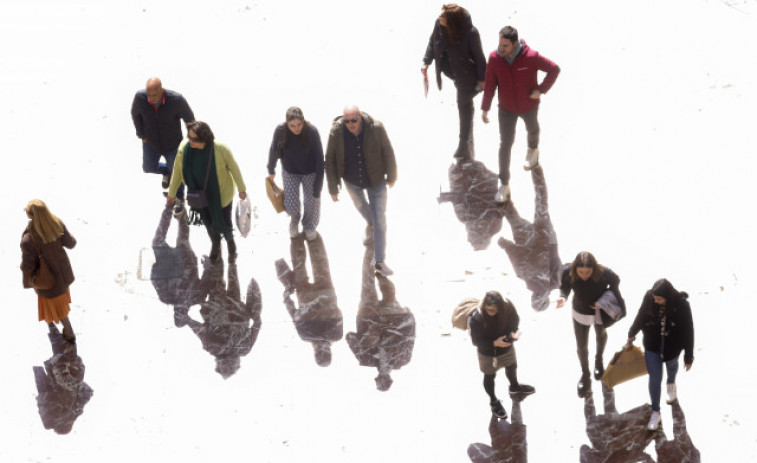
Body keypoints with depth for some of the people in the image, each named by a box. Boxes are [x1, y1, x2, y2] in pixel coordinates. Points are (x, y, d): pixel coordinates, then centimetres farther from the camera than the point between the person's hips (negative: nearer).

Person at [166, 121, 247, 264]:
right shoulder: (184, 149, -24)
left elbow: (234, 168, -14)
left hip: (221, 195, -3)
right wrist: (172, 194, 2)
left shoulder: (221, 150, -31)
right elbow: (177, 172, -8)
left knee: (224, 224, 11)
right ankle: (215, 246, 54)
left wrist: (241, 189, -2)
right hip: (200, 195, 3)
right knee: (208, 222, 22)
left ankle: (230, 242, 48)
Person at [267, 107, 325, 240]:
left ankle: (309, 226, 47)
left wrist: (319, 181, -18)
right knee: (291, 206, 0)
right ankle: (294, 220, 39)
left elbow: (319, 157, -19)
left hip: (310, 173, -1)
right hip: (290, 173, 1)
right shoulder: (280, 131, -24)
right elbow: (274, 152, -5)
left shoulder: (312, 131, -28)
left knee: (312, 203, 13)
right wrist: (271, 171, 9)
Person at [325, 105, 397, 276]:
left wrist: (391, 177, -2)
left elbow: (388, 153, -13)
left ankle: (379, 262, 8)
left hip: (375, 180, -2)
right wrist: (333, 188, -10)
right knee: (360, 204, 31)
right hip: (352, 181, 2)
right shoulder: (336, 132, -27)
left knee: (380, 220, -1)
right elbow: (330, 161, -14)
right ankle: (370, 224, 66)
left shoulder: (376, 128, -29)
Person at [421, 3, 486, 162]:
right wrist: (426, 62, -1)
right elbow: (432, 42, 1)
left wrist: (481, 79, -9)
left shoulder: (470, 33, -34)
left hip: (466, 75, -5)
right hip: (449, 69, 5)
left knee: (464, 106, 8)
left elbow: (478, 56, -19)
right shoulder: (439, 24, -20)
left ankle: (465, 146, 18)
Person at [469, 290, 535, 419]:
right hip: (488, 353, -4)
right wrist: (494, 343, -38)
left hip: (506, 347, 4)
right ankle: (493, 401, 48)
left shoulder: (507, 307, -28)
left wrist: (512, 332, -27)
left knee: (512, 367, 31)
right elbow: (476, 341, -26)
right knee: (489, 376, 21)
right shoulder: (476, 319, -39)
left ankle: (514, 387, 63)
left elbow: (515, 319, -7)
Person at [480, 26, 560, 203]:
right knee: (505, 144, 1)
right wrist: (485, 108, -8)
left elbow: (554, 69, -17)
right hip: (506, 108, 0)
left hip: (529, 106, 0)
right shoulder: (494, 58, -23)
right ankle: (504, 185, 11)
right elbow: (490, 84, -10)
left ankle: (533, 150, 65)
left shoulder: (531, 57, -30)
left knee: (532, 129, 29)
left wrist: (541, 90, -24)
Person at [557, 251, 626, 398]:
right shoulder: (568, 272, -34)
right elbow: (564, 287, -14)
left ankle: (599, 360, 63)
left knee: (601, 334, 31)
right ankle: (585, 376, 39)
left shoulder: (604, 273, -37)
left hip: (600, 312, 0)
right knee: (581, 346, 11)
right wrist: (562, 297, -37)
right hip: (580, 313, 0)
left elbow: (615, 281, -14)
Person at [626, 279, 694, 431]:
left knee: (671, 364, 31)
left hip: (672, 345, 0)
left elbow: (688, 332, -20)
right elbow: (641, 317, -4)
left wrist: (688, 357, -13)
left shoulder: (681, 305, -31)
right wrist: (631, 335, 11)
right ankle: (655, 413, 19)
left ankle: (671, 384, 65)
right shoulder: (649, 297, -24)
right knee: (654, 378, 4)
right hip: (652, 344, 1)